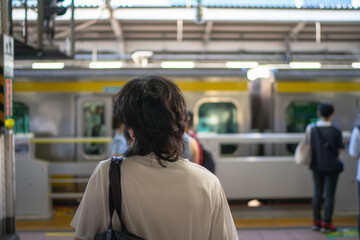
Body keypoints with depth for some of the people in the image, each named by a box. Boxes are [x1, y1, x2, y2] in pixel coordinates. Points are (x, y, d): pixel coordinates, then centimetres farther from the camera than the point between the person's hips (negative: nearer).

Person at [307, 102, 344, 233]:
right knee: (329, 195, 4)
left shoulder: (311, 129, -5)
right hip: (331, 166, -4)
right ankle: (326, 224, 8)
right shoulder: (336, 132, -14)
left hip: (317, 165, 4)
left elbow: (310, 148, -1)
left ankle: (316, 222, 21)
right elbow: (338, 151, -7)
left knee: (317, 193, 14)